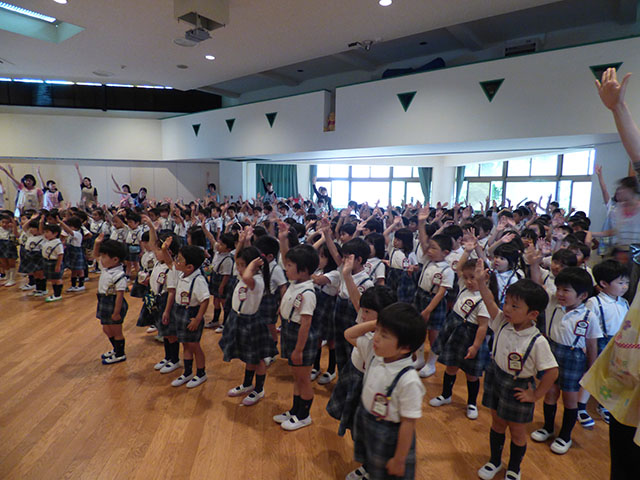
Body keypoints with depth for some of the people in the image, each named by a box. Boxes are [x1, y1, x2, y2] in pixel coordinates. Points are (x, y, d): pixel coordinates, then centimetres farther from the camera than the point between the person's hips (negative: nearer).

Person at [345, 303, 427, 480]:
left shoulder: (408, 381, -33)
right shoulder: (373, 352, -15)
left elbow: (408, 423, -24)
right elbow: (349, 334, -1)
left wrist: (399, 460, -13)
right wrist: (376, 324, -17)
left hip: (389, 435, -6)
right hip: (363, 419, 6)